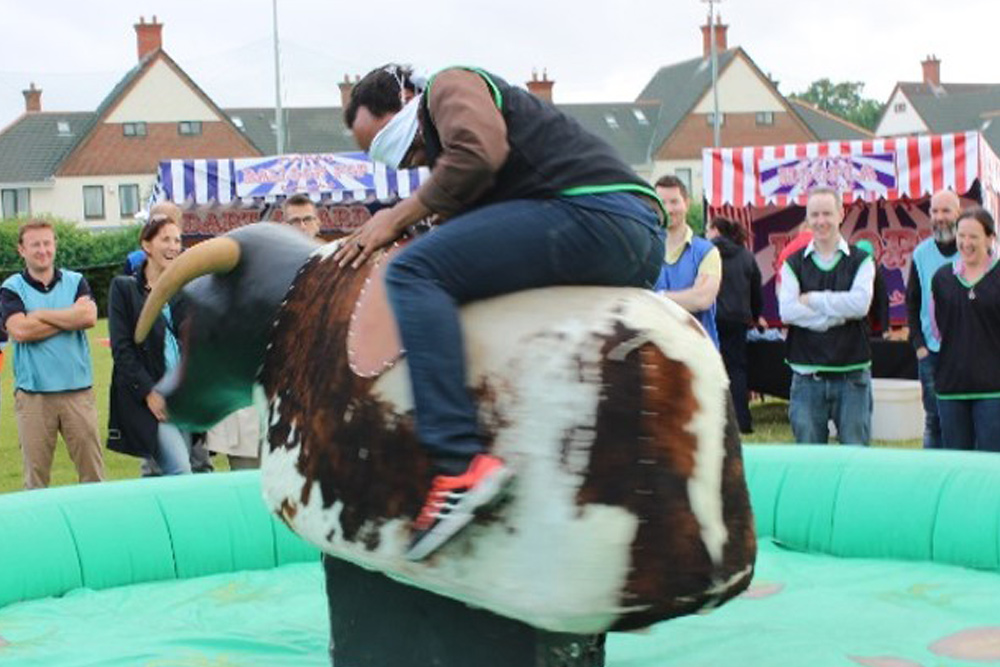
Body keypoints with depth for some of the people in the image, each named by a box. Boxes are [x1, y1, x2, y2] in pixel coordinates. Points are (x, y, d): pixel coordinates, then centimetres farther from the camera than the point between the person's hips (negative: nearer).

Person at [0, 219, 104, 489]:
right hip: (32, 393, -1)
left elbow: (89, 316, -10)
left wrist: (40, 314, -8)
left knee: (93, 469, 4)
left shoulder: (76, 282, 9)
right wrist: (69, 319, -6)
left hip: (78, 389, 1)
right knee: (35, 474, 5)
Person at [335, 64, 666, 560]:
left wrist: (399, 217, -3)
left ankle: (460, 461, -32)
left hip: (595, 210, -11)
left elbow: (479, 153, -14)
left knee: (414, 271, -18)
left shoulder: (451, 86, 5)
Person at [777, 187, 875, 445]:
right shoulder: (794, 264, 7)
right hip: (807, 377, 1)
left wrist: (812, 299, -7)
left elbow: (860, 303, -13)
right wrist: (837, 315, -12)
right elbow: (787, 310, -8)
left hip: (852, 375, -1)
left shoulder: (861, 261, 4)